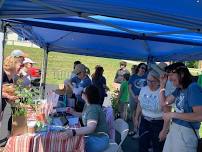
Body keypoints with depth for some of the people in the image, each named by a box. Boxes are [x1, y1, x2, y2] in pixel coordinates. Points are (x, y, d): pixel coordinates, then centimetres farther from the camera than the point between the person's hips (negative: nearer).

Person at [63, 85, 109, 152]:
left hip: (99, 140, -9)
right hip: (90, 136, 10)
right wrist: (73, 112, 16)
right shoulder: (87, 105, 5)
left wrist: (73, 132, -52)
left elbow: (90, 128, -39)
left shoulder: (93, 108, -25)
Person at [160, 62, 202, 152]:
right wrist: (162, 85, 6)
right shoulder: (179, 89, 6)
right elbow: (164, 103, 12)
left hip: (186, 132, -7)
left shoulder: (193, 88, -18)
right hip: (174, 129, 7)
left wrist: (173, 114, -22)